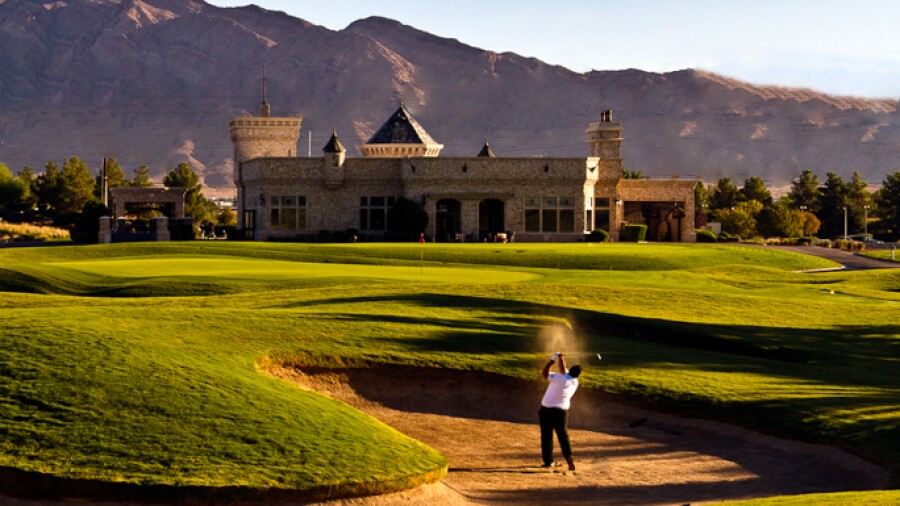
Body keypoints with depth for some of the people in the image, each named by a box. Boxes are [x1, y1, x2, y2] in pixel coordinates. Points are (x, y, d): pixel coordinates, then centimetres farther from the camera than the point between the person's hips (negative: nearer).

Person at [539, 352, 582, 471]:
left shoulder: (559, 378, -15)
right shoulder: (575, 382, 0)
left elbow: (544, 372, -7)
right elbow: (564, 371, 16)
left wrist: (552, 360, 0)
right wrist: (561, 359, 17)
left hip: (546, 410, -3)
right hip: (561, 412, 3)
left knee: (546, 436, 8)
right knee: (563, 436, 6)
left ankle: (548, 461, 13)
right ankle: (569, 457, -16)